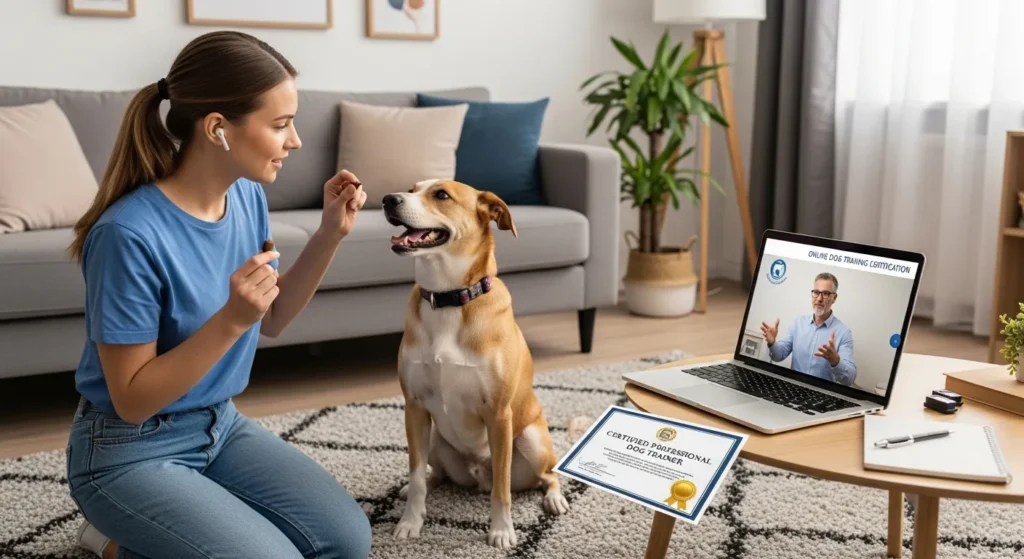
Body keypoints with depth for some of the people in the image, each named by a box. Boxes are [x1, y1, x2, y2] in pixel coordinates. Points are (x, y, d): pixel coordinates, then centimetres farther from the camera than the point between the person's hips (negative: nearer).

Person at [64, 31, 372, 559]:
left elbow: (270, 322, 7)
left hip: (220, 425, 7)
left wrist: (329, 234, -5)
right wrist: (231, 319, -33)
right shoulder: (131, 233, -27)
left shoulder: (248, 198, -5)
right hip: (130, 452, -7)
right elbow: (132, 401, -22)